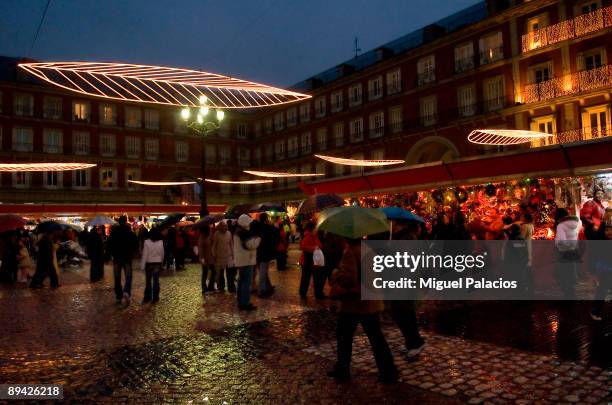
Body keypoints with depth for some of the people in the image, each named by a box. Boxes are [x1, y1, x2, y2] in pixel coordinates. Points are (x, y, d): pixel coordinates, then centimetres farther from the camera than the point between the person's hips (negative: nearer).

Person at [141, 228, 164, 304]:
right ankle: (155, 297, 10)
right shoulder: (161, 242, -6)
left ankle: (147, 297, 13)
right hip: (158, 263, 2)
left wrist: (142, 265, -6)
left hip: (149, 263, -2)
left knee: (148, 281, 9)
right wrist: (161, 262, 20)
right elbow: (162, 253, 4)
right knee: (156, 281, 6)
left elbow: (145, 254, -11)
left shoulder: (147, 242, -13)